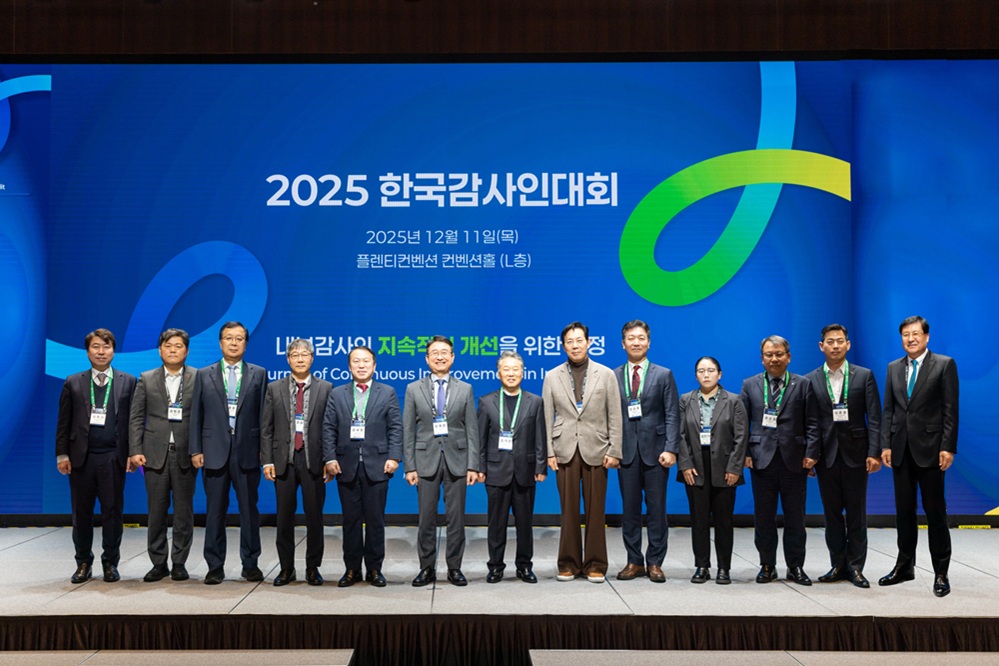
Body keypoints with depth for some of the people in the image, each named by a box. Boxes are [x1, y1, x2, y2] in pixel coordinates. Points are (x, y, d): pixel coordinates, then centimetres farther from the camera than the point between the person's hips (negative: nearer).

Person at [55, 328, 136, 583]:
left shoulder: (128, 382, 6)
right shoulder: (73, 383, 9)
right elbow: (64, 422, 7)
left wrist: (132, 453, -4)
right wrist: (62, 454, -1)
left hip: (113, 457, -1)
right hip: (81, 457, 1)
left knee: (112, 511, 2)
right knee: (81, 512, 7)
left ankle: (110, 563, 14)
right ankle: (83, 563, 19)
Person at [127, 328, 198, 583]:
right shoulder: (146, 379, 10)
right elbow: (136, 418, 6)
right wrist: (135, 451, -3)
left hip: (185, 454, -1)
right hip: (155, 454, 1)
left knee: (184, 511, 3)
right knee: (157, 511, 4)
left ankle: (179, 562, 12)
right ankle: (158, 563, 13)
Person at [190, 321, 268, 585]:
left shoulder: (259, 374, 7)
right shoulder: (204, 375, 8)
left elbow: (263, 414, 4)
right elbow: (196, 416, 6)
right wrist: (195, 450, -1)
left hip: (247, 451, 0)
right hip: (215, 452, 1)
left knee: (249, 510, 4)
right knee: (215, 511, 5)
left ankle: (250, 564, 14)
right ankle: (215, 567, 12)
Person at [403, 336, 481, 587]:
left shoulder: (465, 389, 7)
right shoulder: (414, 389, 5)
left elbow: (472, 430, 4)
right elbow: (408, 431, 4)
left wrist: (473, 465, -3)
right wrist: (410, 466, -3)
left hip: (457, 460, 0)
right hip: (426, 460, 0)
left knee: (456, 518, 4)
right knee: (427, 519, 4)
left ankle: (454, 568, 14)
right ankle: (427, 568, 14)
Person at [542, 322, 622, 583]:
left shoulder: (606, 375, 5)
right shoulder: (552, 377, 8)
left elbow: (615, 416, 3)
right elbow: (548, 418, 6)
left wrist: (614, 451, -3)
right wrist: (549, 452, -1)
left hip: (595, 450, -1)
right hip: (565, 451, 1)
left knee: (595, 511, 2)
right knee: (568, 510, 3)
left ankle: (595, 565, 11)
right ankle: (568, 564, 13)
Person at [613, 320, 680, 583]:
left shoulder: (664, 375, 5)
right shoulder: (613, 377, 8)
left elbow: (672, 416, -1)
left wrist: (670, 449, -10)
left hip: (655, 450, -1)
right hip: (626, 451, 1)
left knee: (656, 509, 2)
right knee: (630, 509, 5)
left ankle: (655, 563, 10)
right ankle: (634, 562, 14)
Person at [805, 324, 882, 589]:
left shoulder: (864, 376, 2)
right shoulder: (810, 380, 4)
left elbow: (874, 418, -3)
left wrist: (874, 453, -11)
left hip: (855, 454, -1)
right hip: (827, 455, 1)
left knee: (857, 514, 4)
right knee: (832, 513, 7)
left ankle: (855, 567, 12)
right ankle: (838, 565, 16)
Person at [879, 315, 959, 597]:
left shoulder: (944, 364, -2)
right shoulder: (894, 368, 12)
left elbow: (951, 410, -7)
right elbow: (888, 410, 11)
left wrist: (948, 448, -13)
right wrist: (886, 445, 3)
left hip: (930, 449, -5)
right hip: (901, 449, 5)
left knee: (935, 511, 0)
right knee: (904, 511, 11)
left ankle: (941, 573, 8)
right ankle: (904, 566, 21)